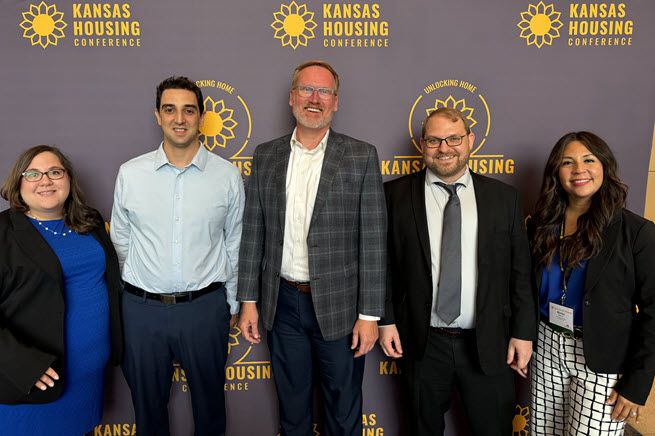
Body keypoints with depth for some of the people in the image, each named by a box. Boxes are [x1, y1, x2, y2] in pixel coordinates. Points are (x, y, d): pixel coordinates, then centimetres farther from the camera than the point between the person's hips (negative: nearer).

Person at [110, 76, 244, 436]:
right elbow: (120, 241, 8)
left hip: (206, 307, 0)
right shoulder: (130, 173, -2)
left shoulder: (228, 175, -4)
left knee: (209, 398, 17)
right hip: (142, 308, 1)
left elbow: (235, 244, 5)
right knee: (146, 401, 18)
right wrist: (134, 293, 10)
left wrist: (232, 304, 9)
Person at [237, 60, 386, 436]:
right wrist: (249, 300, 3)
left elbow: (373, 240, -8)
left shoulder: (361, 156, -6)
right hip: (282, 303, 3)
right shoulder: (266, 156, 3)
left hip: (338, 306, -2)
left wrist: (369, 314, -9)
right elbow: (253, 233, 5)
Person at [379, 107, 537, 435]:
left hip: (488, 344, 1)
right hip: (422, 343, 0)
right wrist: (386, 320, -2)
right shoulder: (396, 195, -3)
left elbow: (520, 271, 3)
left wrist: (524, 332, 1)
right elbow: (383, 263, 1)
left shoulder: (503, 197, 1)